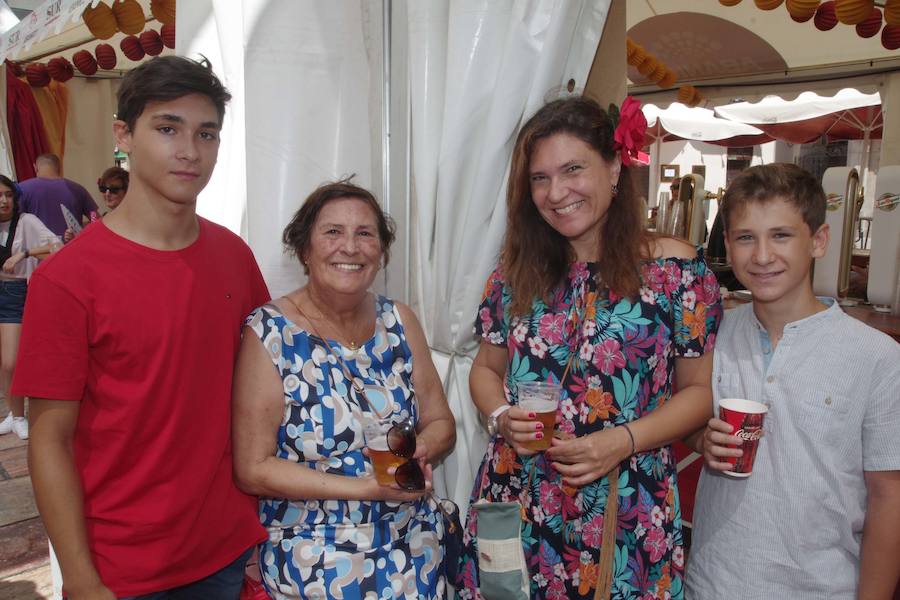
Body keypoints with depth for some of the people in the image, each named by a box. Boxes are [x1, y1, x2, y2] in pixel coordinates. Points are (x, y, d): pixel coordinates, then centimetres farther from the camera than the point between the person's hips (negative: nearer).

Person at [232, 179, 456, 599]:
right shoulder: (269, 333, -11)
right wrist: (366, 488, -19)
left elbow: (440, 423, 6)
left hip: (413, 533, 3)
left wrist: (418, 451, -16)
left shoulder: (399, 321, 0)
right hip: (314, 547, -2)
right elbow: (253, 469, -11)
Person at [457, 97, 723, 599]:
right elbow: (487, 369, 11)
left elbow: (700, 388, -4)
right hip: (514, 500, 3)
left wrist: (624, 440, -17)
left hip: (624, 512, -3)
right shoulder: (517, 271, 2)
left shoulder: (676, 268, -8)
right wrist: (501, 416, -9)